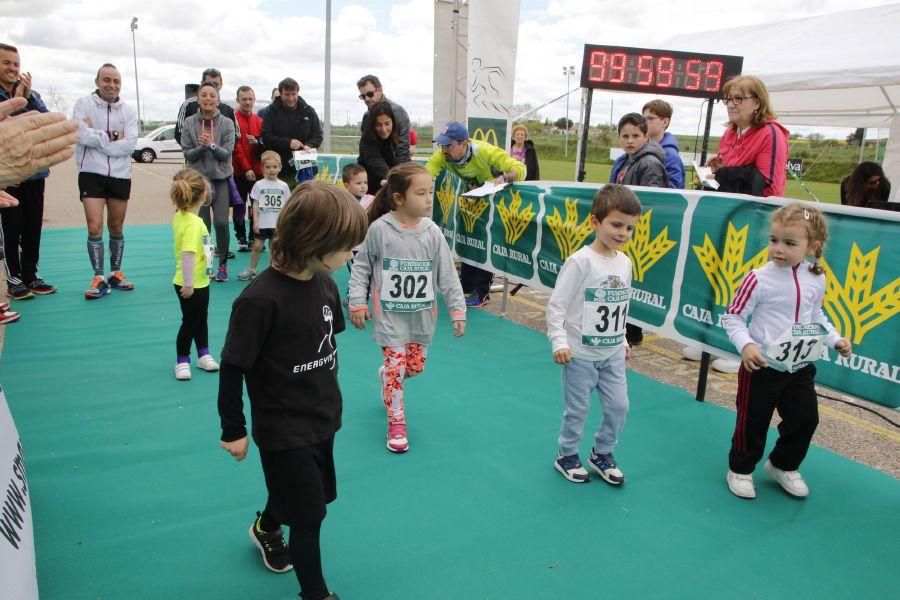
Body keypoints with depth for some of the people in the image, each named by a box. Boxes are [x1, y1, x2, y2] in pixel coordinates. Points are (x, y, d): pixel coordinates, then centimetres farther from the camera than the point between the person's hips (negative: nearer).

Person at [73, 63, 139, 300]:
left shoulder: (128, 111, 4)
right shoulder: (84, 104, -2)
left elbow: (130, 144, -10)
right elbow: (81, 134, -17)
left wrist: (97, 139, -13)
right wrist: (112, 137, -10)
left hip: (121, 175, 3)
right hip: (91, 174, -2)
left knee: (116, 228, 12)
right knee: (95, 227, -8)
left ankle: (116, 273, 25)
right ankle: (99, 279, 1)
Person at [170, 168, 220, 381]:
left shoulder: (180, 216, 1)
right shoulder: (193, 223, -27)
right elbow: (187, 254, -32)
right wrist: (188, 283, -29)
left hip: (200, 282, 9)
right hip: (190, 285, -9)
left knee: (201, 319, 22)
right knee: (190, 323, 7)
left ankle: (203, 355, 38)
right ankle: (182, 361, 25)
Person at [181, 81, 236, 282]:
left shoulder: (226, 123, -1)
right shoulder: (189, 123, 2)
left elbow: (227, 153, -6)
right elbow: (187, 154, 0)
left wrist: (211, 145, -23)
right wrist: (201, 147, -18)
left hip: (221, 179, -1)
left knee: (221, 222, -10)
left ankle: (223, 264, 8)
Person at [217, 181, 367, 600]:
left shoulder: (325, 284, -5)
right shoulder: (260, 299, -27)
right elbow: (233, 367, -19)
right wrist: (233, 430, -10)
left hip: (322, 420, 7)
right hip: (283, 428, -7)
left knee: (293, 494, 25)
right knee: (309, 514, 4)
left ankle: (266, 528, 57)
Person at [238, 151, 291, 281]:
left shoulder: (283, 186, 1)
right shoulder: (259, 185, -2)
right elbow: (255, 204, -1)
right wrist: (255, 221, -6)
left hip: (278, 224, 1)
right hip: (262, 223, -1)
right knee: (257, 246, 4)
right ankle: (251, 270, 16)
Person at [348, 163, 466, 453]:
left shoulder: (432, 232, -7)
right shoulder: (379, 229, -14)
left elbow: (447, 274, -2)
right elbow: (361, 267, -3)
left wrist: (458, 309, -3)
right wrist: (357, 303, -6)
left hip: (422, 314, 4)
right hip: (390, 313, -3)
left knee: (416, 366, 12)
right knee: (396, 366, -2)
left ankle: (386, 376, 45)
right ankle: (396, 422, 16)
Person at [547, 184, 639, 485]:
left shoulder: (625, 262, 4)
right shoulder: (580, 261, -17)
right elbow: (556, 305, -16)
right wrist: (559, 342, -21)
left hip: (613, 353, 6)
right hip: (581, 354, -6)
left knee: (619, 406, 10)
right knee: (578, 409, 6)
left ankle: (602, 454, 32)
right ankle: (567, 455, 29)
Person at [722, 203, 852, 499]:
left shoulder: (816, 280, -1)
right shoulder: (758, 279, -18)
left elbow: (816, 316, 16)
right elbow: (733, 317, -12)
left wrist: (834, 339, 5)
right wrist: (745, 345, -26)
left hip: (801, 367, 5)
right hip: (762, 367, -5)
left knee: (805, 419, 13)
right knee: (752, 422, 6)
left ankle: (783, 466, 37)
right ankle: (740, 469, 28)